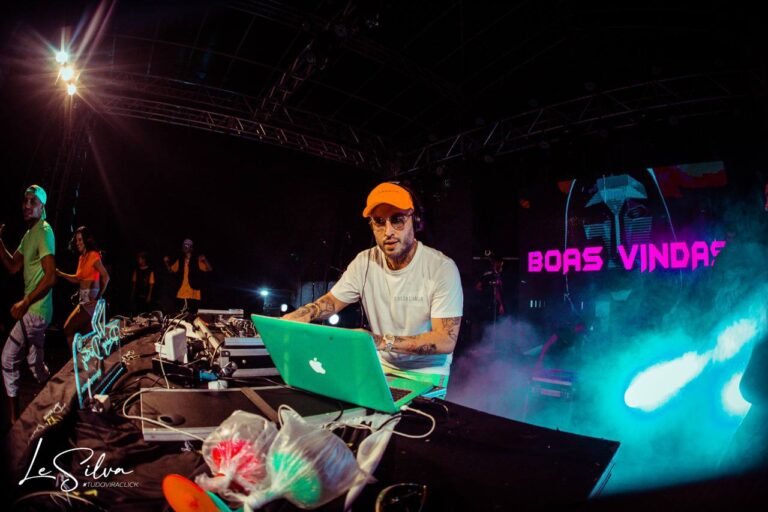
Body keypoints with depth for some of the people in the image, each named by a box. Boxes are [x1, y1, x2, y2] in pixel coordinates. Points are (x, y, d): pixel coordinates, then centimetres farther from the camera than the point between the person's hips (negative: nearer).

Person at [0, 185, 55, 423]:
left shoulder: (44, 231, -15)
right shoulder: (29, 234, 15)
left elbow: (50, 276, -24)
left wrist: (25, 302, -25)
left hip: (36, 310, -10)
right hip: (36, 309, 10)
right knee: (36, 362, 18)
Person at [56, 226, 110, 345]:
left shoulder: (93, 255, -12)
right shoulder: (82, 257, 14)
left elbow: (106, 277, -17)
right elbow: (77, 279, 16)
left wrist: (98, 298, -17)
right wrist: (60, 273, 4)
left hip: (91, 298, -9)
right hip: (84, 297, 9)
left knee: (68, 328, -8)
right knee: (87, 334, 10)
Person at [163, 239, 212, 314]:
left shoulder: (197, 261, -3)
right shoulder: (180, 260, 10)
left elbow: (209, 269, -12)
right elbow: (171, 270, 22)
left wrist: (205, 260, -28)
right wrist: (166, 262, 5)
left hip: (193, 294, -4)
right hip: (181, 294, 4)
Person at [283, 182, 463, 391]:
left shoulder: (442, 268, -17)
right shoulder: (365, 261, -3)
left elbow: (446, 340, -21)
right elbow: (332, 301, 8)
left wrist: (384, 341, -32)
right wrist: (300, 315, -16)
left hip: (426, 375, -4)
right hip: (381, 366, 5)